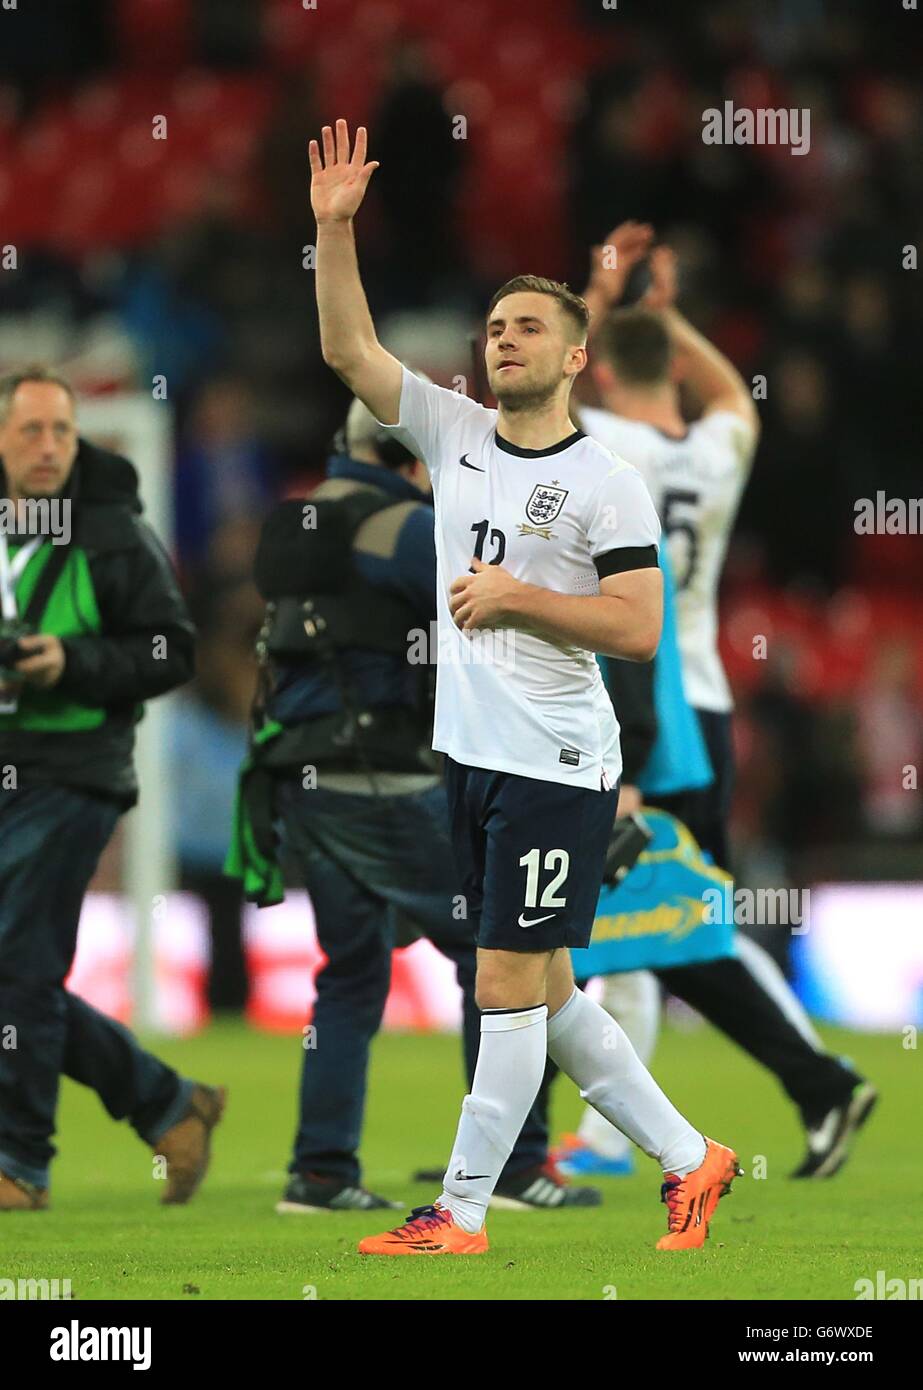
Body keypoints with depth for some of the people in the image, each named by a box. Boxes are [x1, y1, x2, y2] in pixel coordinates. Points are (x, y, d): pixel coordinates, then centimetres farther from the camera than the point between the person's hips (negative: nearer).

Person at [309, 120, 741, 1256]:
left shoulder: (606, 483, -8)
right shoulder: (456, 435, 8)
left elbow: (639, 628, -12)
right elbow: (348, 350, 5)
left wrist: (518, 596, -16)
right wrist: (335, 226, -4)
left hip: (556, 766, -7)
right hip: (470, 755, 7)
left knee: (509, 987, -5)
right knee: (542, 992, 12)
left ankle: (459, 1213, -1)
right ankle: (688, 1158, 22)